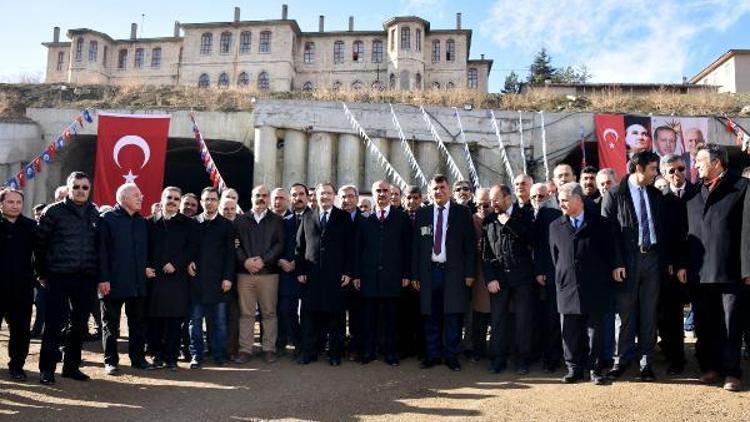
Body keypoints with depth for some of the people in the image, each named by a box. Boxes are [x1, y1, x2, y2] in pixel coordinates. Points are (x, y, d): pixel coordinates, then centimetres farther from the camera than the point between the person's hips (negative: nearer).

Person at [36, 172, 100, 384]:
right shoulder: (54, 211, 0)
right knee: (54, 323, -1)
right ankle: (47, 368, 9)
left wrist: (98, 274, 8)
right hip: (59, 276, -3)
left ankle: (71, 365, 22)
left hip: (86, 278, 4)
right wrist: (42, 273, 1)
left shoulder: (95, 214, 9)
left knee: (79, 323, 10)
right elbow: (40, 243, 1)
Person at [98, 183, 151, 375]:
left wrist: (147, 267, 7)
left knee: (138, 323, 10)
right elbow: (101, 250, -9)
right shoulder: (107, 219, -4)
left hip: (138, 282, 5)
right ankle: (111, 361, 15)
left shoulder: (142, 222, 13)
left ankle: (138, 358, 20)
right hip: (113, 282, -5)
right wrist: (103, 278, -14)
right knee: (111, 324, 6)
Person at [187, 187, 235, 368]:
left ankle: (219, 354, 13)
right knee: (195, 320, 6)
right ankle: (196, 355, 14)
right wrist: (188, 262, -7)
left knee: (219, 320, 3)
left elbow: (230, 254, 1)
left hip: (218, 280, -1)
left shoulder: (226, 225, 4)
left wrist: (228, 277, -5)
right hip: (196, 279, 1)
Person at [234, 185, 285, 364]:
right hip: (245, 272, 1)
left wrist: (263, 260, -11)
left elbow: (280, 244, -1)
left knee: (269, 312, 3)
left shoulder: (277, 221, 9)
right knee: (246, 313, 3)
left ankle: (269, 348, 11)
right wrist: (245, 261, -11)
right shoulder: (241, 220, 12)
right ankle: (245, 349, 10)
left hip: (269, 272, -1)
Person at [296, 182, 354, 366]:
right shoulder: (307, 218, 12)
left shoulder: (344, 217, 5)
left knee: (335, 315, 4)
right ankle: (309, 352, 15)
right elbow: (300, 246, 10)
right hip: (311, 275, 2)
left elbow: (350, 246, 1)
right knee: (309, 314, 5)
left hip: (336, 275, -2)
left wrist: (348, 272, -5)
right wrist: (300, 271, 2)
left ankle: (335, 353, 14)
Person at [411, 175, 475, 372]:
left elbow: (470, 244, 1)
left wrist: (470, 273, -4)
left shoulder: (462, 212, 3)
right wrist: (415, 274, 4)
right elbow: (415, 246, 8)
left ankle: (452, 356, 14)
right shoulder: (422, 213, 8)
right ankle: (432, 355, 18)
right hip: (429, 272, 2)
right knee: (431, 317, 6)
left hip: (454, 272, -1)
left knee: (453, 316, 2)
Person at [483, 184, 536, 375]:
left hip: (522, 275, -2)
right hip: (498, 277, 2)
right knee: (498, 320, 3)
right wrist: (490, 278, -2)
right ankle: (498, 359, 13)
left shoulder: (524, 215, 4)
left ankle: (522, 359, 13)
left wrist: (509, 223, -11)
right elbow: (485, 252, 7)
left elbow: (531, 240, -11)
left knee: (524, 320, 2)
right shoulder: (489, 220, 9)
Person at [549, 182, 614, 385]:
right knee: (569, 332, 6)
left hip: (594, 288, -2)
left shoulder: (599, 223, 2)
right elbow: (554, 257, 12)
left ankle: (595, 369, 15)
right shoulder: (555, 226, 9)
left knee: (594, 329, 5)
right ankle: (574, 368, 17)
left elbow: (607, 254, 4)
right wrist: (560, 279, 7)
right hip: (567, 287, 2)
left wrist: (605, 281, 1)